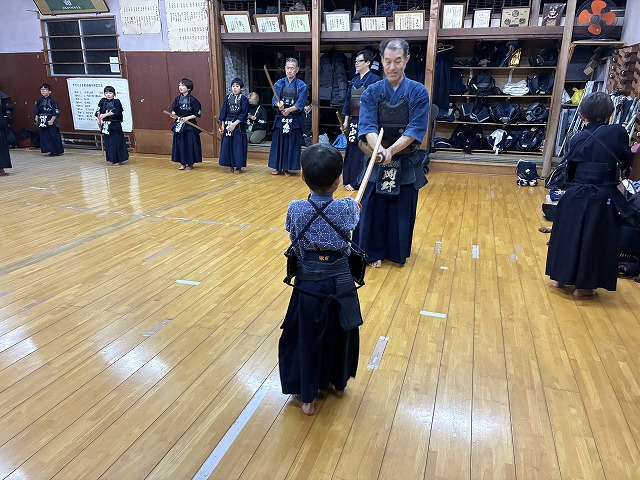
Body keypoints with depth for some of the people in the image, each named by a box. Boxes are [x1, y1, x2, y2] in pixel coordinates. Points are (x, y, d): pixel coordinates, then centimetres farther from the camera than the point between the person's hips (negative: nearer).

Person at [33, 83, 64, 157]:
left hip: (50, 121, -6)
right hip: (42, 122, 6)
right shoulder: (40, 100, 9)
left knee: (54, 136, -4)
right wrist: (37, 118, 8)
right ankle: (51, 150, 14)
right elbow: (36, 111, 16)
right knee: (44, 136, 7)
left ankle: (56, 151, 5)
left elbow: (56, 113, -12)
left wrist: (52, 120, -17)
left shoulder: (52, 101, -8)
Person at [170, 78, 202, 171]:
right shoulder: (177, 99, 7)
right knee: (180, 144, 6)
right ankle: (182, 163, 17)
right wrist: (173, 114, -24)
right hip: (179, 125, 4)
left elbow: (197, 114, -6)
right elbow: (173, 109, -2)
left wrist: (188, 117, -15)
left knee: (190, 144, -1)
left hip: (190, 125, -4)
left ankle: (190, 164, 12)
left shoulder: (193, 100, -6)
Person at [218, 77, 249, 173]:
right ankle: (230, 165, 15)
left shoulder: (243, 99, -4)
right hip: (227, 124, 4)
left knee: (238, 145, -3)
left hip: (239, 125, -4)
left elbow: (244, 114, -11)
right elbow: (224, 112, 10)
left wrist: (234, 124, -16)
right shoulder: (228, 97, 8)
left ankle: (238, 166, 6)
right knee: (227, 145, 4)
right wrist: (222, 125, 5)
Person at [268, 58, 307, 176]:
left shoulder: (301, 85, -1)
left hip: (294, 119, -2)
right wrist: (278, 104, -26)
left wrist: (289, 110, -25)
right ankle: (278, 167, 16)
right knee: (278, 142, 5)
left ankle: (287, 168, 12)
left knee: (292, 143, 1)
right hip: (280, 118, 2)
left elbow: (300, 104, -9)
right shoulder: (279, 84, 6)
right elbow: (274, 100, -3)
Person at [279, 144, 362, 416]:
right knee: (340, 334, 22)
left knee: (306, 337, 14)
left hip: (308, 283, -1)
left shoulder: (296, 209, -13)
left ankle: (306, 397, 25)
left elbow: (295, 243, 0)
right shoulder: (347, 208, -12)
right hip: (340, 281, 1)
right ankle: (338, 383, 43)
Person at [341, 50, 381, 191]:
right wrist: (346, 121, 13)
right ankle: (351, 179, 21)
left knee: (363, 151, -4)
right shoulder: (354, 81, 14)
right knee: (351, 150, 10)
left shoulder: (374, 79, -8)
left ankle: (357, 182, 3)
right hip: (353, 121, 7)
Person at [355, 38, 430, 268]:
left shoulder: (418, 92, -6)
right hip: (377, 161, 1)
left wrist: (390, 151, -28)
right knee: (373, 208, 5)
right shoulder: (371, 92, -3)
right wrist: (379, 150, -35)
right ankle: (374, 252, 23)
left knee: (403, 211, 9)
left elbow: (415, 130, -14)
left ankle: (398, 252, 29)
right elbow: (367, 127, -15)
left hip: (407, 163, 0)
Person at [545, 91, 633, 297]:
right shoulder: (617, 133, -9)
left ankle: (561, 278, 29)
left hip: (575, 195, 3)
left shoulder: (578, 138, 0)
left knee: (569, 234, 16)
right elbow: (625, 163, 4)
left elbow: (570, 170, 7)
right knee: (596, 239, 9)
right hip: (603, 199, -3)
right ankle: (583, 286, 18)